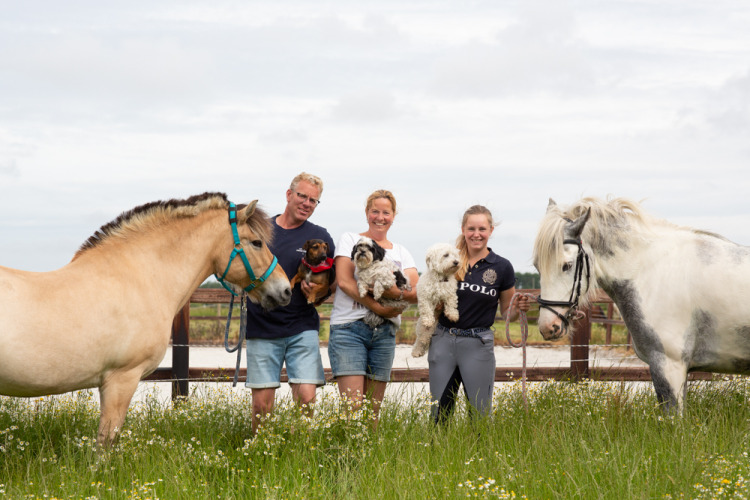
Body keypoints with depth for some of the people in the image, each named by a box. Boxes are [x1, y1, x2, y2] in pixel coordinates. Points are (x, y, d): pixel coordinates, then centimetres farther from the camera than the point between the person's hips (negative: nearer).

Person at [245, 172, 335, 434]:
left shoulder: (320, 238, 6)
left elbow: (332, 284, 10)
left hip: (302, 329, 0)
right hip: (262, 329, 0)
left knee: (306, 398, -10)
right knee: (261, 403, -1)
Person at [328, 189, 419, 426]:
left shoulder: (401, 253, 18)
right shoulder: (350, 240, 8)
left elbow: (417, 293, 4)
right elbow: (344, 282, -7)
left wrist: (398, 293, -18)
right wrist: (377, 307, -15)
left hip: (385, 333, 4)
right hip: (349, 327, -4)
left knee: (374, 408, 3)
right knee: (352, 406, -15)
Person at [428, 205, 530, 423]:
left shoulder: (502, 267, 0)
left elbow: (506, 313, 9)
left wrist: (519, 308, -11)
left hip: (478, 344, -2)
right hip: (443, 340, 2)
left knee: (480, 412, -1)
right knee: (439, 411, 7)